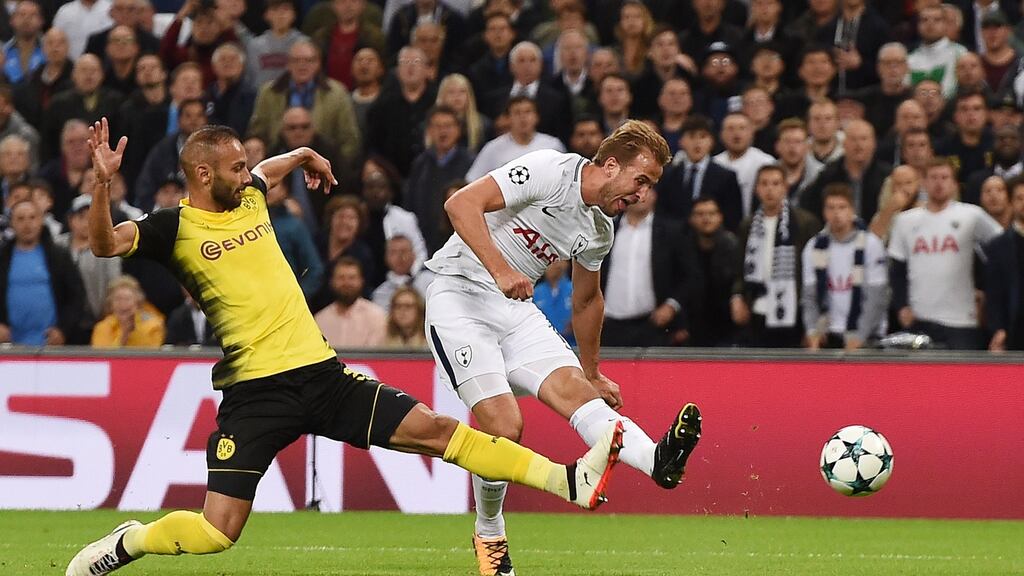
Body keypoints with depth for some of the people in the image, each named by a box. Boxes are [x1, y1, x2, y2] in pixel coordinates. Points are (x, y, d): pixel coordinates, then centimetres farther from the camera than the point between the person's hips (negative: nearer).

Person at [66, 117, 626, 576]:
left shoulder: (248, 197, 14)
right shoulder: (174, 228, -6)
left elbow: (268, 170, 39)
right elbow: (105, 243, -22)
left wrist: (304, 155, 52)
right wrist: (103, 180, -35)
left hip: (321, 374, 6)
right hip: (255, 391, -6)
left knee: (436, 430, 1)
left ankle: (571, 480, 0)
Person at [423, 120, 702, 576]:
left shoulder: (598, 230, 11)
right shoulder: (550, 171, -14)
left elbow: (586, 302, 29)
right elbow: (461, 204, -22)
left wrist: (593, 374, 35)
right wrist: (500, 270, -32)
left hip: (515, 309, 7)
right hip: (459, 295, -6)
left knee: (573, 387, -20)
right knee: (503, 427, -19)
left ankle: (657, 460, -45)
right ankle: (489, 535, 4)